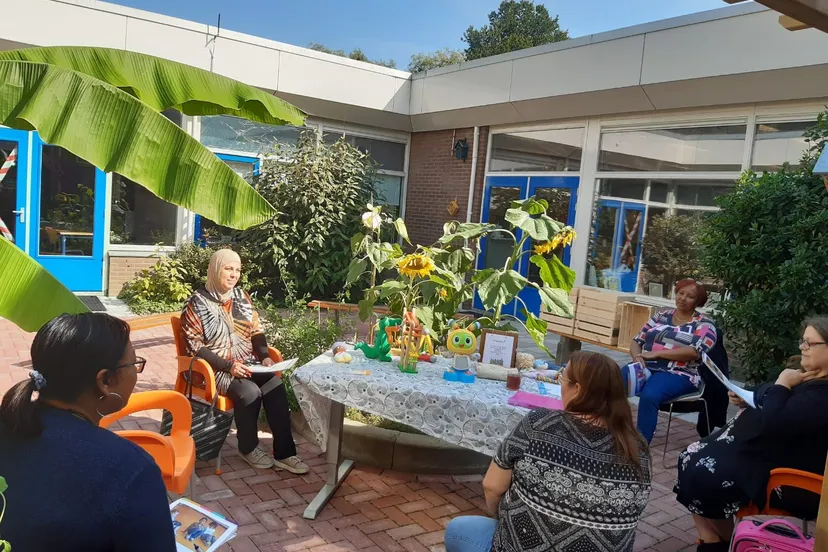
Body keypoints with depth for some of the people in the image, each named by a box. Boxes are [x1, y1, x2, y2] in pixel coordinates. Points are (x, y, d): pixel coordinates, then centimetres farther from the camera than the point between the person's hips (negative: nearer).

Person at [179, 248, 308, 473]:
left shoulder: (242, 297, 10)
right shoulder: (197, 303, -7)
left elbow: (256, 332, 13)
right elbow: (195, 346, -11)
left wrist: (265, 356, -6)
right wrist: (228, 366, -20)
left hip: (247, 363, 5)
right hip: (215, 368, -5)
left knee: (276, 385, -23)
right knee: (250, 392, -30)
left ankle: (284, 453, -17)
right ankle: (248, 448, -3)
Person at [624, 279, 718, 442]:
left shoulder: (704, 324, 6)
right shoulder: (661, 316, 19)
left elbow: (694, 352, -12)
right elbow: (636, 341, 16)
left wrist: (656, 353, -14)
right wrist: (637, 357, -7)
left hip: (678, 374, -4)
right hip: (646, 368, 4)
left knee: (648, 396, -37)